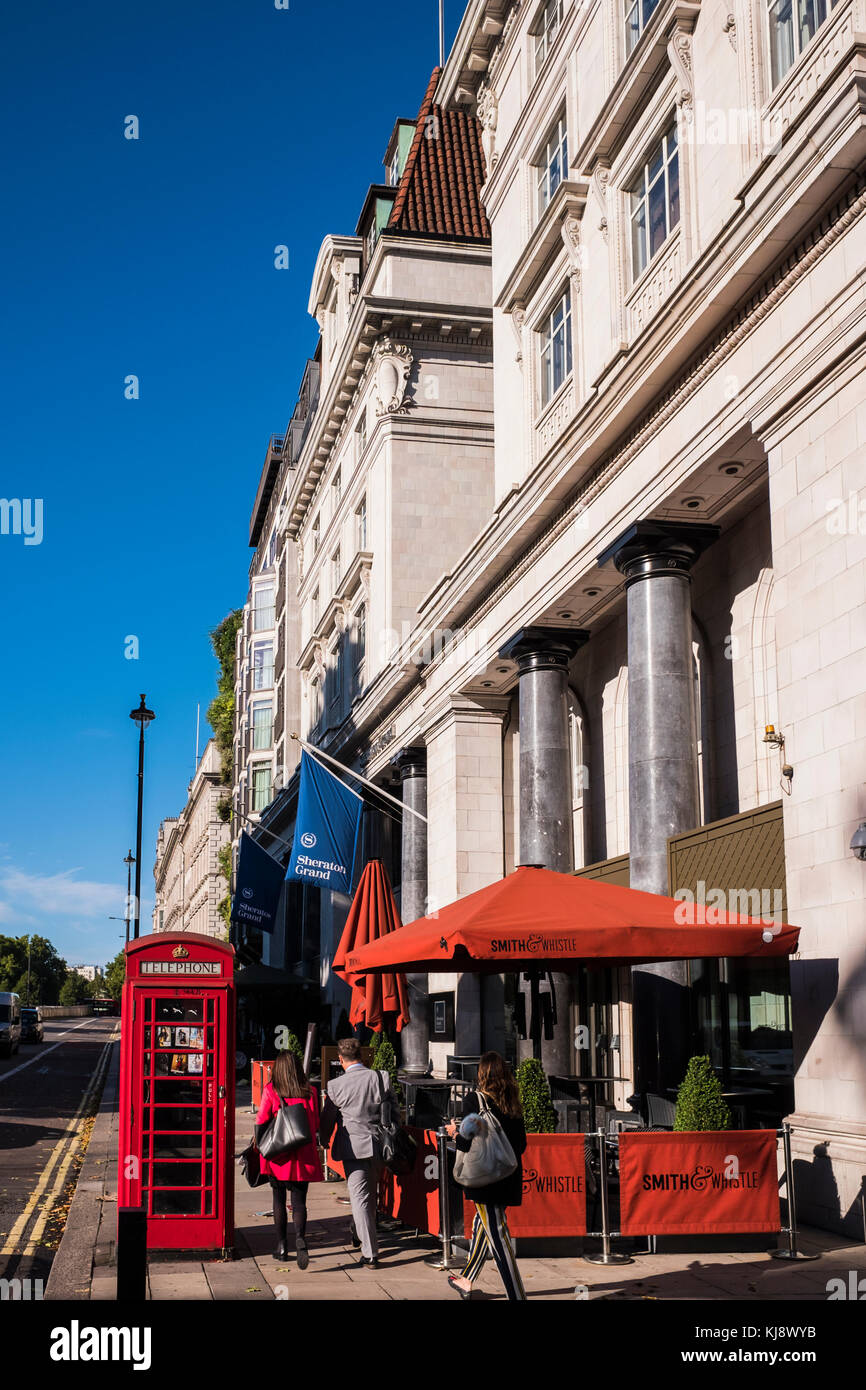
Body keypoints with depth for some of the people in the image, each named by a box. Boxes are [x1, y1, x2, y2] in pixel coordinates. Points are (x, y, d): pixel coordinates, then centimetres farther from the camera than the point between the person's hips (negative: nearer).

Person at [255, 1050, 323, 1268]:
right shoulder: (309, 1091, -2)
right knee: (299, 1201, 3)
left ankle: (282, 1246, 18)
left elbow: (261, 1122, -4)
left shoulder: (270, 1090, -7)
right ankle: (300, 1238, -21)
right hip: (303, 1154, 1)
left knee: (279, 1200, 14)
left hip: (278, 1153, -1)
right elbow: (316, 1125, 3)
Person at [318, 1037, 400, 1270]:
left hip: (353, 1147, -4)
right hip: (379, 1146, 4)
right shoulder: (382, 1078, -4)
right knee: (370, 1195, 22)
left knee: (360, 1198, 0)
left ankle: (370, 1254, -5)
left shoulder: (336, 1085, -10)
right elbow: (395, 1112, 4)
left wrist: (325, 1142, 21)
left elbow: (327, 1119, 2)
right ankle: (361, 1235, 41)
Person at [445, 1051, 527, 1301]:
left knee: (497, 1235, -3)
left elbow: (470, 1144, -17)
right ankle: (466, 1280, 39)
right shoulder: (513, 1104, 5)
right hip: (509, 1178, 7)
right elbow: (521, 1144, 9)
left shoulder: (474, 1100, -13)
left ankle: (516, 1294, -5)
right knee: (481, 1226, 23)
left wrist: (455, 1133, 3)